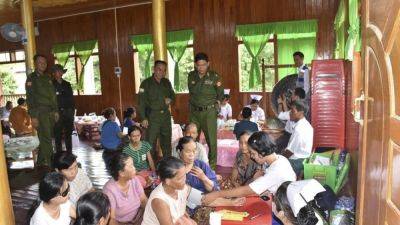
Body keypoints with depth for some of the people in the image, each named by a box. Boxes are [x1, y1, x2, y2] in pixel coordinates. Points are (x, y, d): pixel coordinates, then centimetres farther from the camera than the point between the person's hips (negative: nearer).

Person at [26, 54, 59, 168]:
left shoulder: (47, 78, 17)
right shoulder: (31, 78, -3)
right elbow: (30, 98, -9)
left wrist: (56, 111, 14)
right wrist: (33, 116, -15)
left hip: (50, 112, 6)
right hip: (40, 113, -6)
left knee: (45, 138, 12)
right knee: (46, 139, -7)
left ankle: (41, 162, 23)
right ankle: (50, 165, -2)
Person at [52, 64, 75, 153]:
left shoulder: (67, 84, 14)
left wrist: (72, 111, 8)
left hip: (68, 113, 4)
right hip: (57, 113, -4)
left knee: (68, 134, 10)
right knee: (58, 135, -2)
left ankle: (69, 153, 18)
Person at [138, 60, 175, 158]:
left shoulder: (166, 82, 10)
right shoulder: (146, 83, -5)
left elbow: (173, 95, 21)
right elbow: (141, 102, -8)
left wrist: (170, 99, -3)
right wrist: (144, 118, -14)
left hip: (166, 115, 5)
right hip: (152, 116, -5)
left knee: (167, 141, 13)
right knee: (151, 142, -4)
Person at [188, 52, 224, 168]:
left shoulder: (214, 76, -4)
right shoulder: (191, 76, 6)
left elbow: (220, 94, 5)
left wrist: (216, 103, -3)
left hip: (209, 112, -3)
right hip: (194, 111, 4)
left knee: (211, 140, -3)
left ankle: (212, 166, 8)